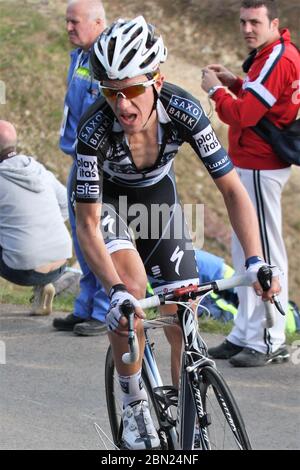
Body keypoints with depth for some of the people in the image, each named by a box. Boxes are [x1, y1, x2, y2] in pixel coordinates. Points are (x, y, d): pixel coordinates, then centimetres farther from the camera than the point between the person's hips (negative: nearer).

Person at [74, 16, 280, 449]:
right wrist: (116, 292, -49)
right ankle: (135, 406, -13)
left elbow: (232, 189, -26)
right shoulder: (95, 128, -36)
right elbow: (88, 224, -35)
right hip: (106, 200, -2)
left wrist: (255, 261, -38)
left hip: (157, 194, 2)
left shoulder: (183, 111, -31)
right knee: (131, 288, -30)